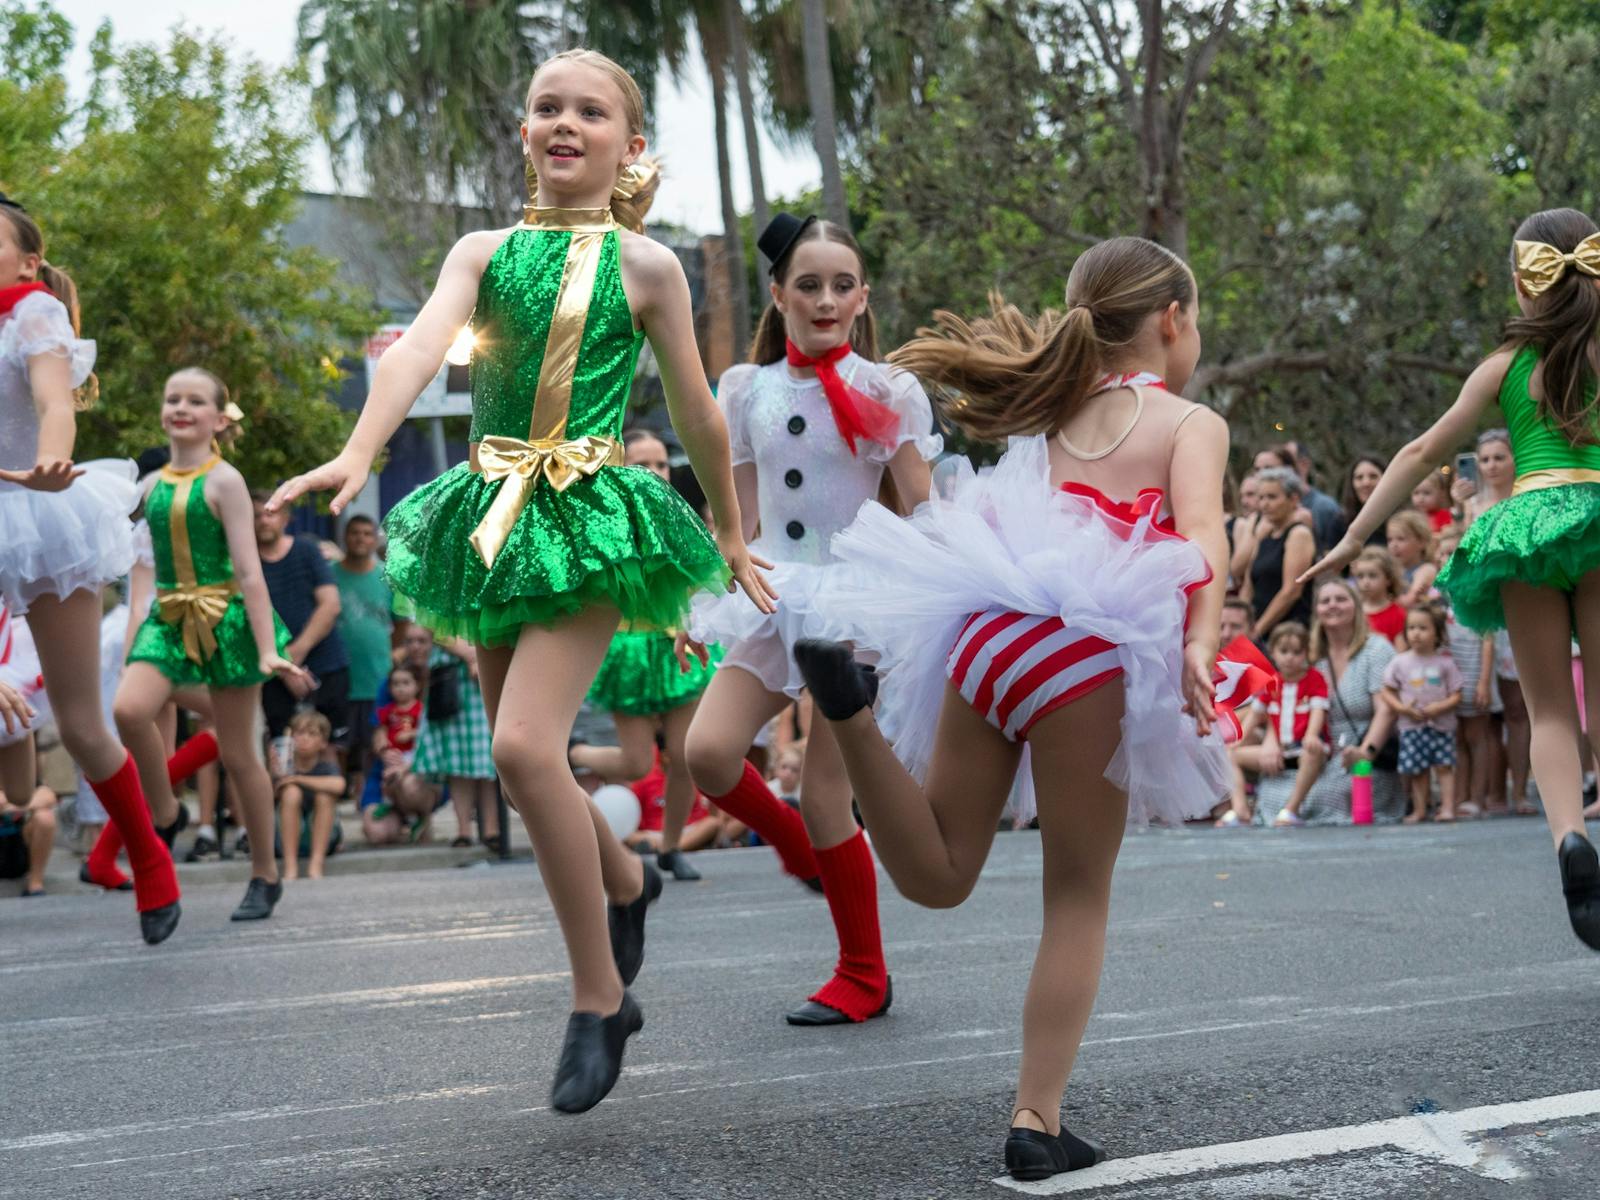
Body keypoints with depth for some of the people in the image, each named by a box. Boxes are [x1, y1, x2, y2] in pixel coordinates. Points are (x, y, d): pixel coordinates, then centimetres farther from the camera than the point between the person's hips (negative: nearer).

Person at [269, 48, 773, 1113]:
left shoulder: (645, 265, 2)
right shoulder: (485, 251, 8)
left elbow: (697, 413, 10)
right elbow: (421, 346, -10)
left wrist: (732, 536, 18)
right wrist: (357, 454, -28)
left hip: (595, 515, -4)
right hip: (498, 511, 5)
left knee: (526, 747, -20)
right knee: (526, 760, 11)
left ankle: (598, 1000, -7)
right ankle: (626, 879, 43)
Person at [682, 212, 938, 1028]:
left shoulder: (889, 392, -3)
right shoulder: (747, 389, 8)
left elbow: (923, 518, -4)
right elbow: (742, 515, 13)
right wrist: (706, 605, 9)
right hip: (774, 595, 4)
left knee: (826, 794, -5)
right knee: (708, 752, -17)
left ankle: (864, 977, 12)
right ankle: (798, 849, 15)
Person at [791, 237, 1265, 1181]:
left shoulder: (1057, 416, 27)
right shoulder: (1192, 422, 9)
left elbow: (1015, 520, 20)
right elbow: (1202, 535, -9)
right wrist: (1201, 648, -22)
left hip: (984, 626, 5)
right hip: (1090, 649, -5)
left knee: (936, 877, 11)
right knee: (1080, 894, 8)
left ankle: (850, 703, -12)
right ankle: (1038, 1122, 5)